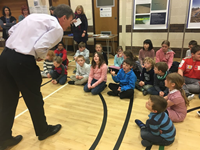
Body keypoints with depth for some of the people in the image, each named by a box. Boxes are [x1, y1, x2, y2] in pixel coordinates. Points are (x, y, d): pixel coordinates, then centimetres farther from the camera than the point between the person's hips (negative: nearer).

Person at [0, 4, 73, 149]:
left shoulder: (36, 16, 19)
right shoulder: (57, 28, -4)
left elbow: (12, 31, 19)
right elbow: (40, 47, -17)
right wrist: (41, 57, 3)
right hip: (23, 62, -8)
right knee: (34, 99, 13)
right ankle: (43, 130, 36)